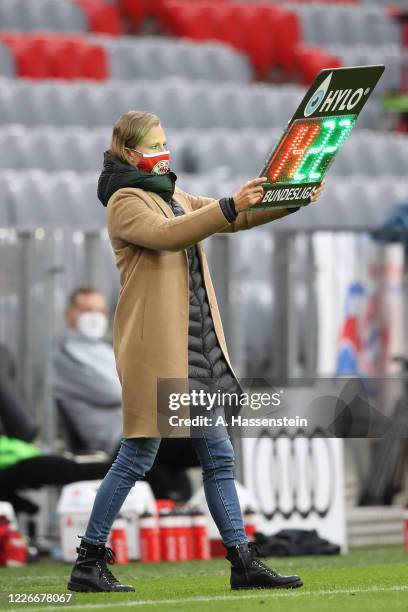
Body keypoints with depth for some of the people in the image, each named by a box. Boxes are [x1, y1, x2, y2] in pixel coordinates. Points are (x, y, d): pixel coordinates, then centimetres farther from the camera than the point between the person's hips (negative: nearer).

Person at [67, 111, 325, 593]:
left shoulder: (174, 196, 19)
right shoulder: (125, 202, -7)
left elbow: (235, 218, 19)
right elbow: (167, 234, -25)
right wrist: (229, 207, -33)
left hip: (198, 345, 9)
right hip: (155, 345, -9)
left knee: (219, 458, 6)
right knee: (137, 457, -6)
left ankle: (243, 562, 7)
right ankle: (88, 562, 1)